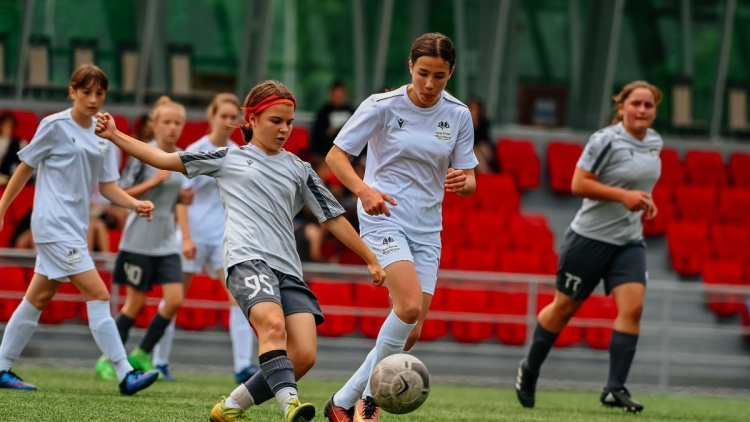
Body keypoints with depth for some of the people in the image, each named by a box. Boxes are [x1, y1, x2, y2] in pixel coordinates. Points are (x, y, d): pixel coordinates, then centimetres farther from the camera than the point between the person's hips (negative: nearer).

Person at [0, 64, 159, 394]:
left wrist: (136, 204, -7)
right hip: (54, 225, -8)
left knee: (39, 298, 13)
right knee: (98, 295, -13)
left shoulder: (103, 136, 11)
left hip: (74, 228, 8)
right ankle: (125, 375, -15)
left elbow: (106, 185, 10)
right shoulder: (55, 126, -8)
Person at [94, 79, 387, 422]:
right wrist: (115, 136, 14)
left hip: (287, 268, 4)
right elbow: (165, 160, 19)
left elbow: (333, 218, 23)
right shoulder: (228, 158, 17)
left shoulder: (299, 170, 22)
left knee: (303, 355, -14)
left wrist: (371, 261, 20)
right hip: (246, 260, -3)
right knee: (273, 325, -33)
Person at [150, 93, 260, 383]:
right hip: (195, 234, -4)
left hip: (225, 236, 4)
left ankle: (243, 365, -16)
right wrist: (186, 237, -16)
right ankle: (159, 362, 17)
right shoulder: (195, 152, -6)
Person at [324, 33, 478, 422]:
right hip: (383, 217, -5)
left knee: (411, 331, -1)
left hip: (427, 228, 5)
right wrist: (364, 190, -24)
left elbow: (469, 180, 7)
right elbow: (336, 155, -6)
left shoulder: (458, 115, 3)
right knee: (410, 305, -26)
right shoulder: (382, 106, -8)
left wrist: (463, 182, -18)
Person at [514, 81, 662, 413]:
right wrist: (623, 195, -24)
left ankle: (615, 389, -13)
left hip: (629, 242, 6)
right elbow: (579, 184, -18)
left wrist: (644, 199, 7)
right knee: (564, 307, 7)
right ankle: (529, 370, 29)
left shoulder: (654, 142, 7)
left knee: (632, 307, -14)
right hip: (591, 237, -5)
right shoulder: (606, 141, -16)